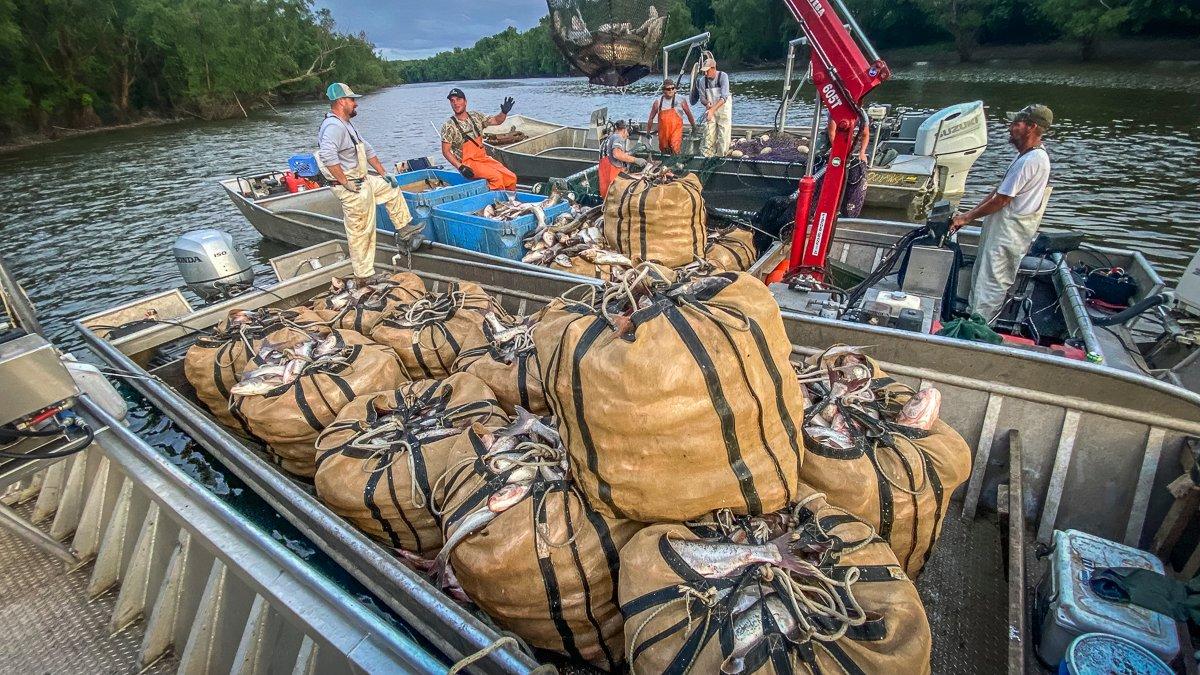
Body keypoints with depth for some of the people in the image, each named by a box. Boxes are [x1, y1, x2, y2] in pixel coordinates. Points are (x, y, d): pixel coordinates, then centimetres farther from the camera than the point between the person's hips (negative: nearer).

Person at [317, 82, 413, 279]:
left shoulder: (346, 125, 15)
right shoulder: (333, 126, -20)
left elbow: (367, 150, 21)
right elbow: (328, 156, -35)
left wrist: (383, 173, 18)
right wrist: (346, 182, -28)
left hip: (363, 180, 11)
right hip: (352, 189, -11)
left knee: (392, 188, 27)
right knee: (360, 233, -3)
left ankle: (403, 229, 35)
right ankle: (364, 275, 8)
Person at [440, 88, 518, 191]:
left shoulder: (476, 116, 8)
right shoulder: (449, 126, -7)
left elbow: (496, 120, 18)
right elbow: (446, 151, -7)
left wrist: (504, 112, -4)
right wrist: (460, 167, -19)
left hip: (484, 158, 6)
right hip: (468, 163, -5)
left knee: (511, 178, -11)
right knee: (496, 176, -29)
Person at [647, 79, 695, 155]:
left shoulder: (681, 100, 0)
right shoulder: (658, 101, 4)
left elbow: (689, 114, 10)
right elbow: (651, 118, 11)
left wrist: (694, 127, 17)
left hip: (676, 129, -3)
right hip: (663, 131, 3)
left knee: (675, 151, -19)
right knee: (664, 151, 14)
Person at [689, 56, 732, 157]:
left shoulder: (723, 76, -15)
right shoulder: (702, 81, -4)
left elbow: (724, 97, -24)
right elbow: (702, 98, 3)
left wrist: (713, 109, -34)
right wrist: (707, 103, -20)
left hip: (723, 108, -3)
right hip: (710, 110, 3)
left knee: (723, 135, -5)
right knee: (708, 134, -3)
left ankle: (721, 156, 3)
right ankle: (707, 156, 2)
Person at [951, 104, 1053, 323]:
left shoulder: (1031, 161, -21)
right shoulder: (1027, 155, 12)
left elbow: (1001, 200, -20)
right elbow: (999, 191, 15)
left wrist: (967, 217, -9)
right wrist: (971, 213, 9)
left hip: (1008, 235, -10)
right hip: (1000, 229, 10)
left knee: (990, 284, -4)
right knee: (981, 278, 19)